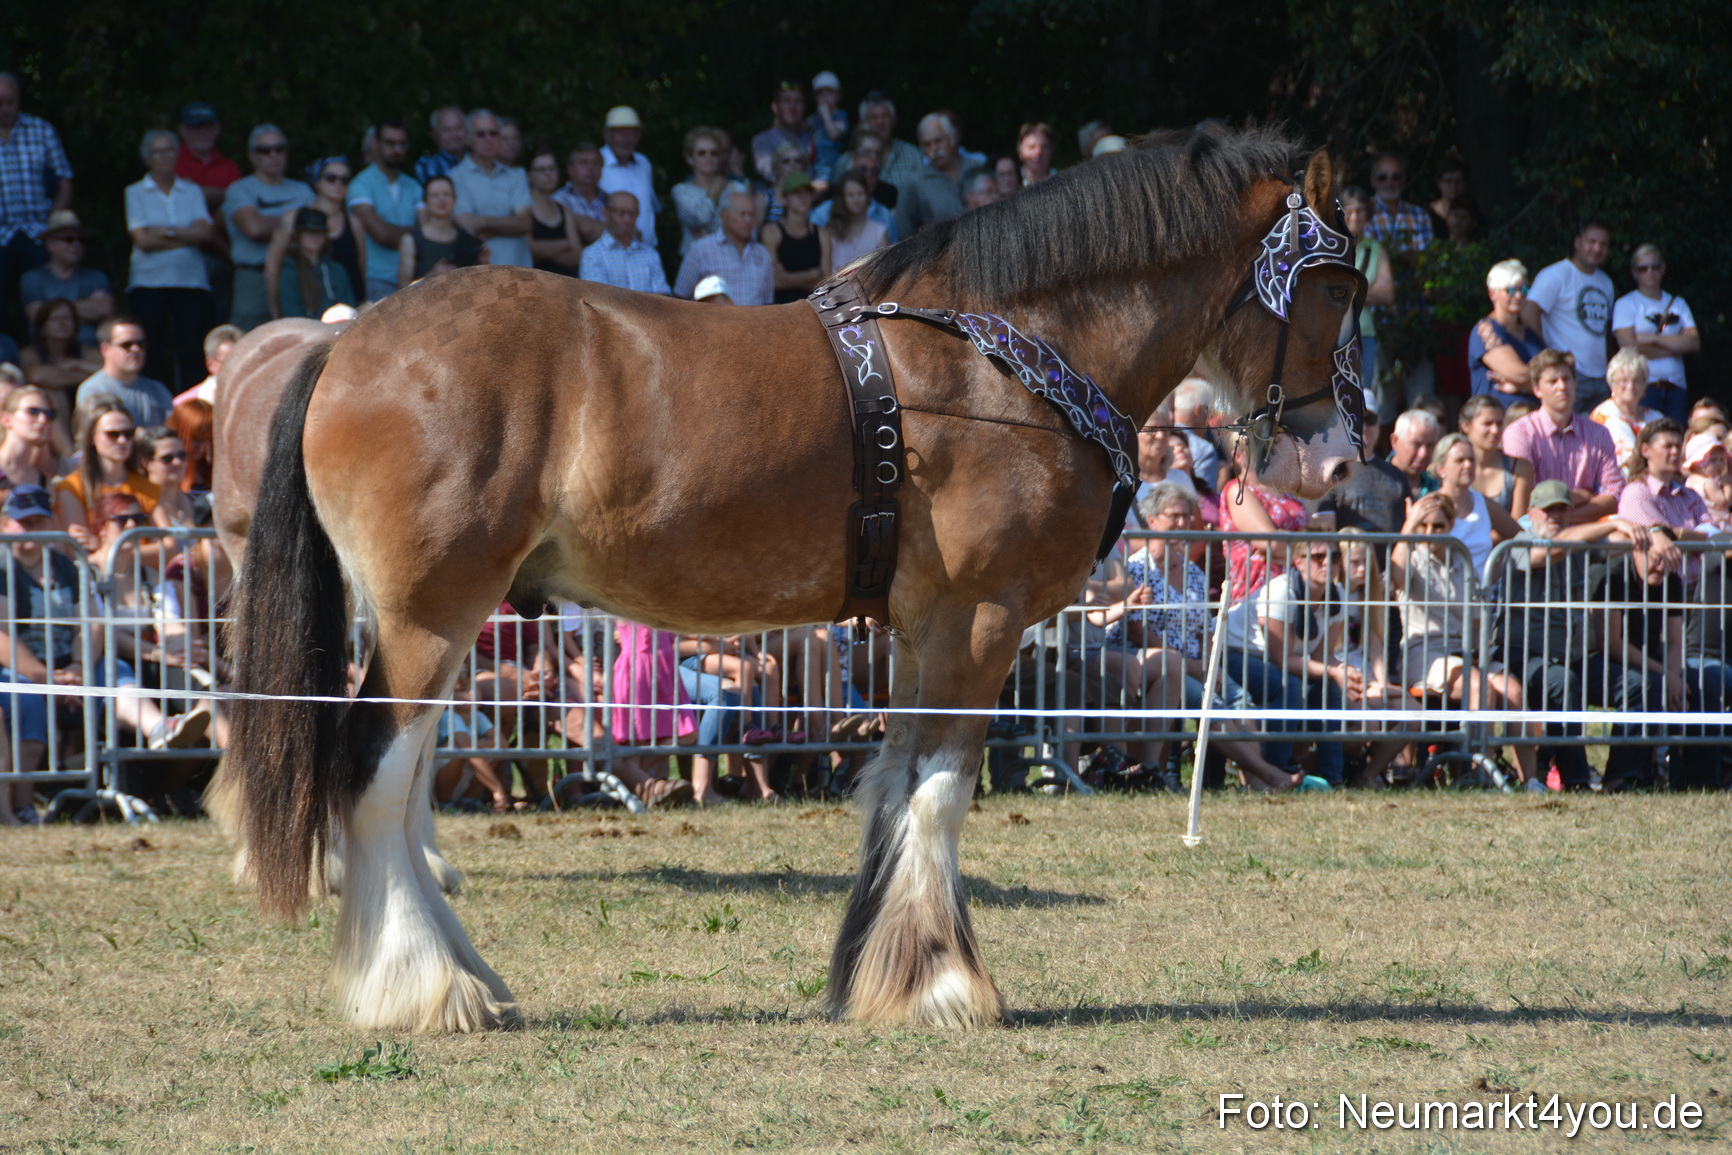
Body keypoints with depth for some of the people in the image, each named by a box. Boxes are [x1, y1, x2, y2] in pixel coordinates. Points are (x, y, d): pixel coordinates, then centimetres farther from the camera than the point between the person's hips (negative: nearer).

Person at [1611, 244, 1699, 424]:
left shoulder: (1678, 303, 17)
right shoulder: (1626, 304, 5)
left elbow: (1694, 342, 4)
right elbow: (1630, 349, -8)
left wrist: (1654, 339, -6)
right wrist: (1675, 346, 0)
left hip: (1675, 387, 4)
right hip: (1642, 387, -4)